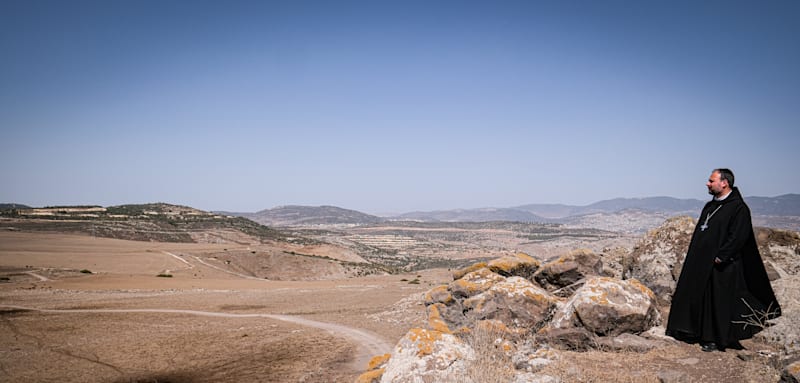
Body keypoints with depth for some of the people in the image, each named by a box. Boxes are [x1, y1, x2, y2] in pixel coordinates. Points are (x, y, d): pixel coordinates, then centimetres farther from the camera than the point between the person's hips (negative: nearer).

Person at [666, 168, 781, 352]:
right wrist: (694, 256, 12)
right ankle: (699, 333, 23)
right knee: (699, 297, 11)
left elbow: (738, 237, -19)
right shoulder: (710, 206, 14)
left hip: (721, 266, -8)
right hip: (700, 262, 8)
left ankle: (716, 339, 12)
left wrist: (720, 257, -22)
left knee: (719, 301, 1)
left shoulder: (738, 208, -11)